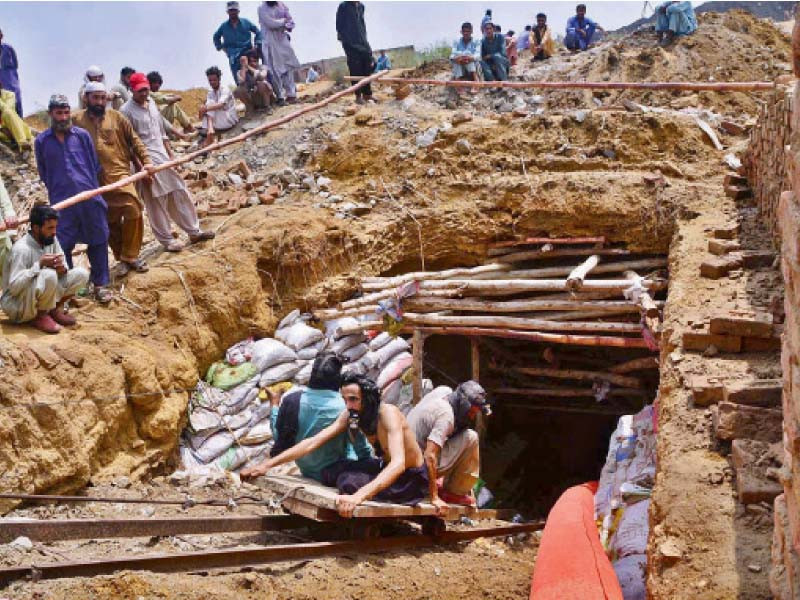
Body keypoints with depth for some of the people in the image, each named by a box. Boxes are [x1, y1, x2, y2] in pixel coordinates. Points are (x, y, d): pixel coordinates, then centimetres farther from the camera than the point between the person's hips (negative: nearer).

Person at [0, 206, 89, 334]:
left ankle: (55, 309, 3)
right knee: (49, 275, -35)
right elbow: (14, 287, -28)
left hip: (41, 299, 7)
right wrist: (39, 264, -33)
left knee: (81, 274, -8)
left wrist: (62, 268, -20)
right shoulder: (21, 249, -24)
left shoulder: (51, 240, -2)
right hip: (16, 305, -7)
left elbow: (64, 264, 5)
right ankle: (40, 317, -13)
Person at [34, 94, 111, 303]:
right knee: (63, 246, 1)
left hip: (90, 198, 1)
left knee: (97, 242, 6)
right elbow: (43, 174, 12)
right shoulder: (42, 141, 4)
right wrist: (57, 192, 11)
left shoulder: (82, 135, 5)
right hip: (62, 202, -1)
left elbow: (95, 166, 11)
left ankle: (100, 284, 18)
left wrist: (93, 190, 8)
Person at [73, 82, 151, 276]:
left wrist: (146, 161, 1)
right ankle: (122, 258, 21)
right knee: (109, 221, 8)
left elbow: (134, 139, 9)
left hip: (120, 174, 0)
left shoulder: (116, 117, 5)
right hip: (96, 180, 0)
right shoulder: (77, 120, 3)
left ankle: (130, 256, 1)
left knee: (133, 211, -13)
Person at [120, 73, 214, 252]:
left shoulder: (151, 103, 9)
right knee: (156, 204, 2)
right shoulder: (127, 111, -13)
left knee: (180, 194, 11)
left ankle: (194, 231, 20)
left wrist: (171, 154, 15)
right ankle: (166, 240, 13)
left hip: (163, 158, 7)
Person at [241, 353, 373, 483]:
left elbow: (278, 436, -2)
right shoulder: (347, 406, -22)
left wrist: (275, 404, 10)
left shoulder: (292, 400, -16)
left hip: (308, 473, 3)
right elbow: (363, 449, -12)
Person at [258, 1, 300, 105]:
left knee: (288, 67, 1)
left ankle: (291, 94, 6)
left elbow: (290, 21, 10)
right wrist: (283, 21, -3)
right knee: (275, 71, -4)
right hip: (270, 42, -4)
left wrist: (287, 27, -11)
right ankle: (280, 96, 1)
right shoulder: (262, 8, -7)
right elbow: (271, 23, -17)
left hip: (283, 40, 4)